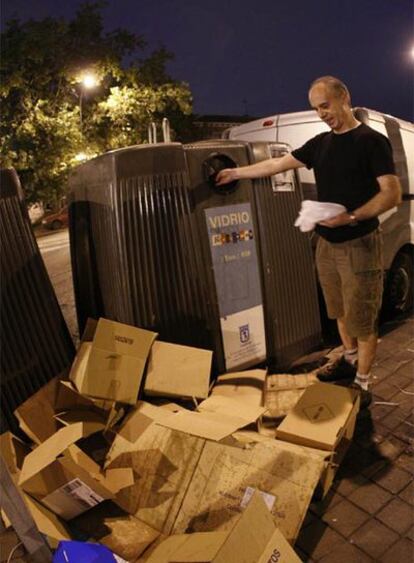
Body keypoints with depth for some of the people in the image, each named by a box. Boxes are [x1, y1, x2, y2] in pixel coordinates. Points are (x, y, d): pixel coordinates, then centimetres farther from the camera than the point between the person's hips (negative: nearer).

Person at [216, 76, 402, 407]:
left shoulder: (372, 141, -10)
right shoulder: (320, 143, 11)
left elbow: (392, 194, -16)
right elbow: (278, 164, 14)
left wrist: (351, 217, -26)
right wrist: (235, 173, 14)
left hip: (360, 245, -6)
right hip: (327, 244, 6)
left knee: (362, 319, 0)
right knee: (340, 312, 17)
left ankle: (362, 383, 13)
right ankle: (349, 360, 36)